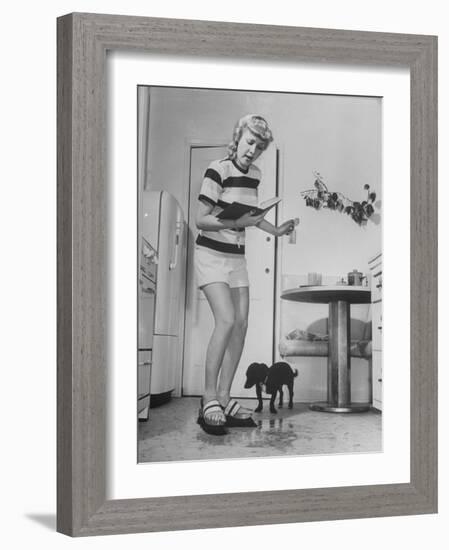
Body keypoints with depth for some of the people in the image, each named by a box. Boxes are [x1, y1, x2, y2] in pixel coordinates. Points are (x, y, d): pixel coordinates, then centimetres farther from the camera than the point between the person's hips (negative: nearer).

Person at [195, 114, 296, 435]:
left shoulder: (255, 175, 7)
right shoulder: (218, 170, -14)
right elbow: (201, 219, -15)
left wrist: (275, 231, 10)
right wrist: (232, 223, -28)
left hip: (237, 257, 7)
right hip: (211, 254, -7)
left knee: (241, 325, -1)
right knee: (226, 320, -21)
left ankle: (224, 397, 5)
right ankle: (210, 399, -14)